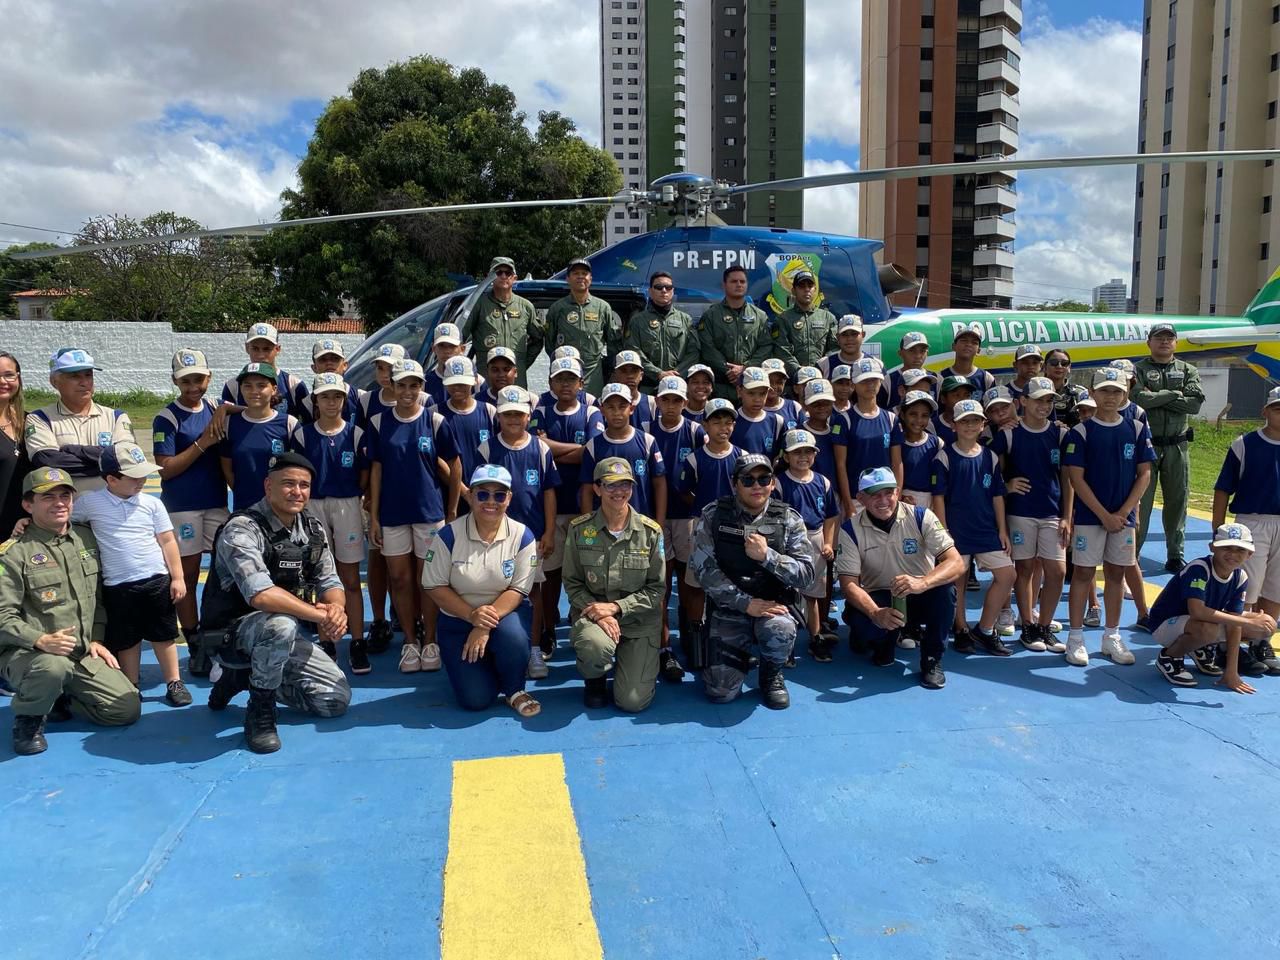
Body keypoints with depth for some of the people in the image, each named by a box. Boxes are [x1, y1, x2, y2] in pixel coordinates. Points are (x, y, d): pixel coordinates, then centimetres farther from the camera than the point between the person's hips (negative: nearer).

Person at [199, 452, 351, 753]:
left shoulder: (314, 530, 1)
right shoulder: (242, 529, -22)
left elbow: (330, 583, 1)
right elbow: (261, 595, -35)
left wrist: (336, 608, -22)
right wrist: (320, 615, -29)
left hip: (280, 637, 7)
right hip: (231, 635, -7)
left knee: (337, 699, 3)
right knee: (280, 624, -39)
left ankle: (244, 677, 18)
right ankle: (260, 710, -13)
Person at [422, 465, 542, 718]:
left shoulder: (522, 536, -11)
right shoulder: (448, 535, -13)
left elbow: (518, 589, -10)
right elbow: (435, 586, -9)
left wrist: (486, 625, -23)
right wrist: (472, 615, -22)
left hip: (505, 611, 0)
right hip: (458, 619, 0)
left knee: (513, 637, -37)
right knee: (476, 699, -12)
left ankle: (514, 690, -5)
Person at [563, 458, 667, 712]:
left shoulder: (651, 531, -4)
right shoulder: (579, 529, -3)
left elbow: (656, 588, -2)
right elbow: (572, 583, 1)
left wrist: (615, 607, -15)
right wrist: (597, 613, -16)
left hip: (639, 619, 1)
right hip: (591, 612, 0)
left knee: (633, 702, -10)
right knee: (596, 646, -38)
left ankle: (637, 664, 28)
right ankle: (595, 679, 2)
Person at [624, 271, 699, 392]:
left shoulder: (685, 319, 14)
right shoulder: (638, 320, 10)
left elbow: (693, 352, 5)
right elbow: (634, 352, -1)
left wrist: (676, 373, -10)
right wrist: (658, 373, -13)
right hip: (647, 386, -1)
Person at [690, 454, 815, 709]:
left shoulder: (788, 519, -3)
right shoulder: (713, 516, -5)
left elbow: (806, 574, -8)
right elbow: (704, 570, -11)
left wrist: (767, 556, -23)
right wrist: (746, 603, -17)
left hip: (773, 606, 0)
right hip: (728, 610, 0)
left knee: (780, 632, -35)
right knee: (721, 691, -11)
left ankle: (772, 674, 1)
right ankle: (740, 656, 26)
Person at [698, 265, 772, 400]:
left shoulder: (760, 316, 14)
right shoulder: (710, 315, 7)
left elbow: (766, 347, 5)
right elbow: (708, 349, -2)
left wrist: (745, 368, -9)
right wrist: (727, 370, -13)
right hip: (720, 387, -2)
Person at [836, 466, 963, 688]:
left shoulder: (921, 516, -13)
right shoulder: (850, 529, -12)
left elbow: (956, 563, -22)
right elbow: (849, 583, -16)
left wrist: (922, 583, -44)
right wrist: (875, 613, -37)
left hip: (921, 597, 0)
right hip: (879, 599, 0)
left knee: (945, 588, -32)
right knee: (858, 619, -33)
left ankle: (932, 659, -9)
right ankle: (884, 640, 7)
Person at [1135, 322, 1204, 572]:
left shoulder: (1188, 371, 10)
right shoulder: (1138, 370, 1)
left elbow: (1195, 403, -7)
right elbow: (1138, 399, -18)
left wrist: (1155, 397, -11)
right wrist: (1174, 394, -9)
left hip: (1177, 447, 3)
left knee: (1177, 502, 10)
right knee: (1139, 502, -2)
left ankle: (1175, 556, 21)